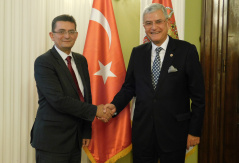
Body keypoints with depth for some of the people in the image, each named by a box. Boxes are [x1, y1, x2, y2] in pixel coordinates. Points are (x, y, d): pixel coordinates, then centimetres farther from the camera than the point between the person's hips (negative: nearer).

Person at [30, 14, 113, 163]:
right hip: (52, 140, -6)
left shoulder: (81, 60, 10)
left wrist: (87, 132, 9)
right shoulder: (43, 62, -12)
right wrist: (94, 110, -15)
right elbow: (58, 100, -21)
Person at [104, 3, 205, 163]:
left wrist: (195, 131, -6)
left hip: (174, 131, -3)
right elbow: (129, 87, 11)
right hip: (142, 130, 3)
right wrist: (115, 105, -8)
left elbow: (198, 95, -5)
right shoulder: (137, 53, 6)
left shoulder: (187, 51, -6)